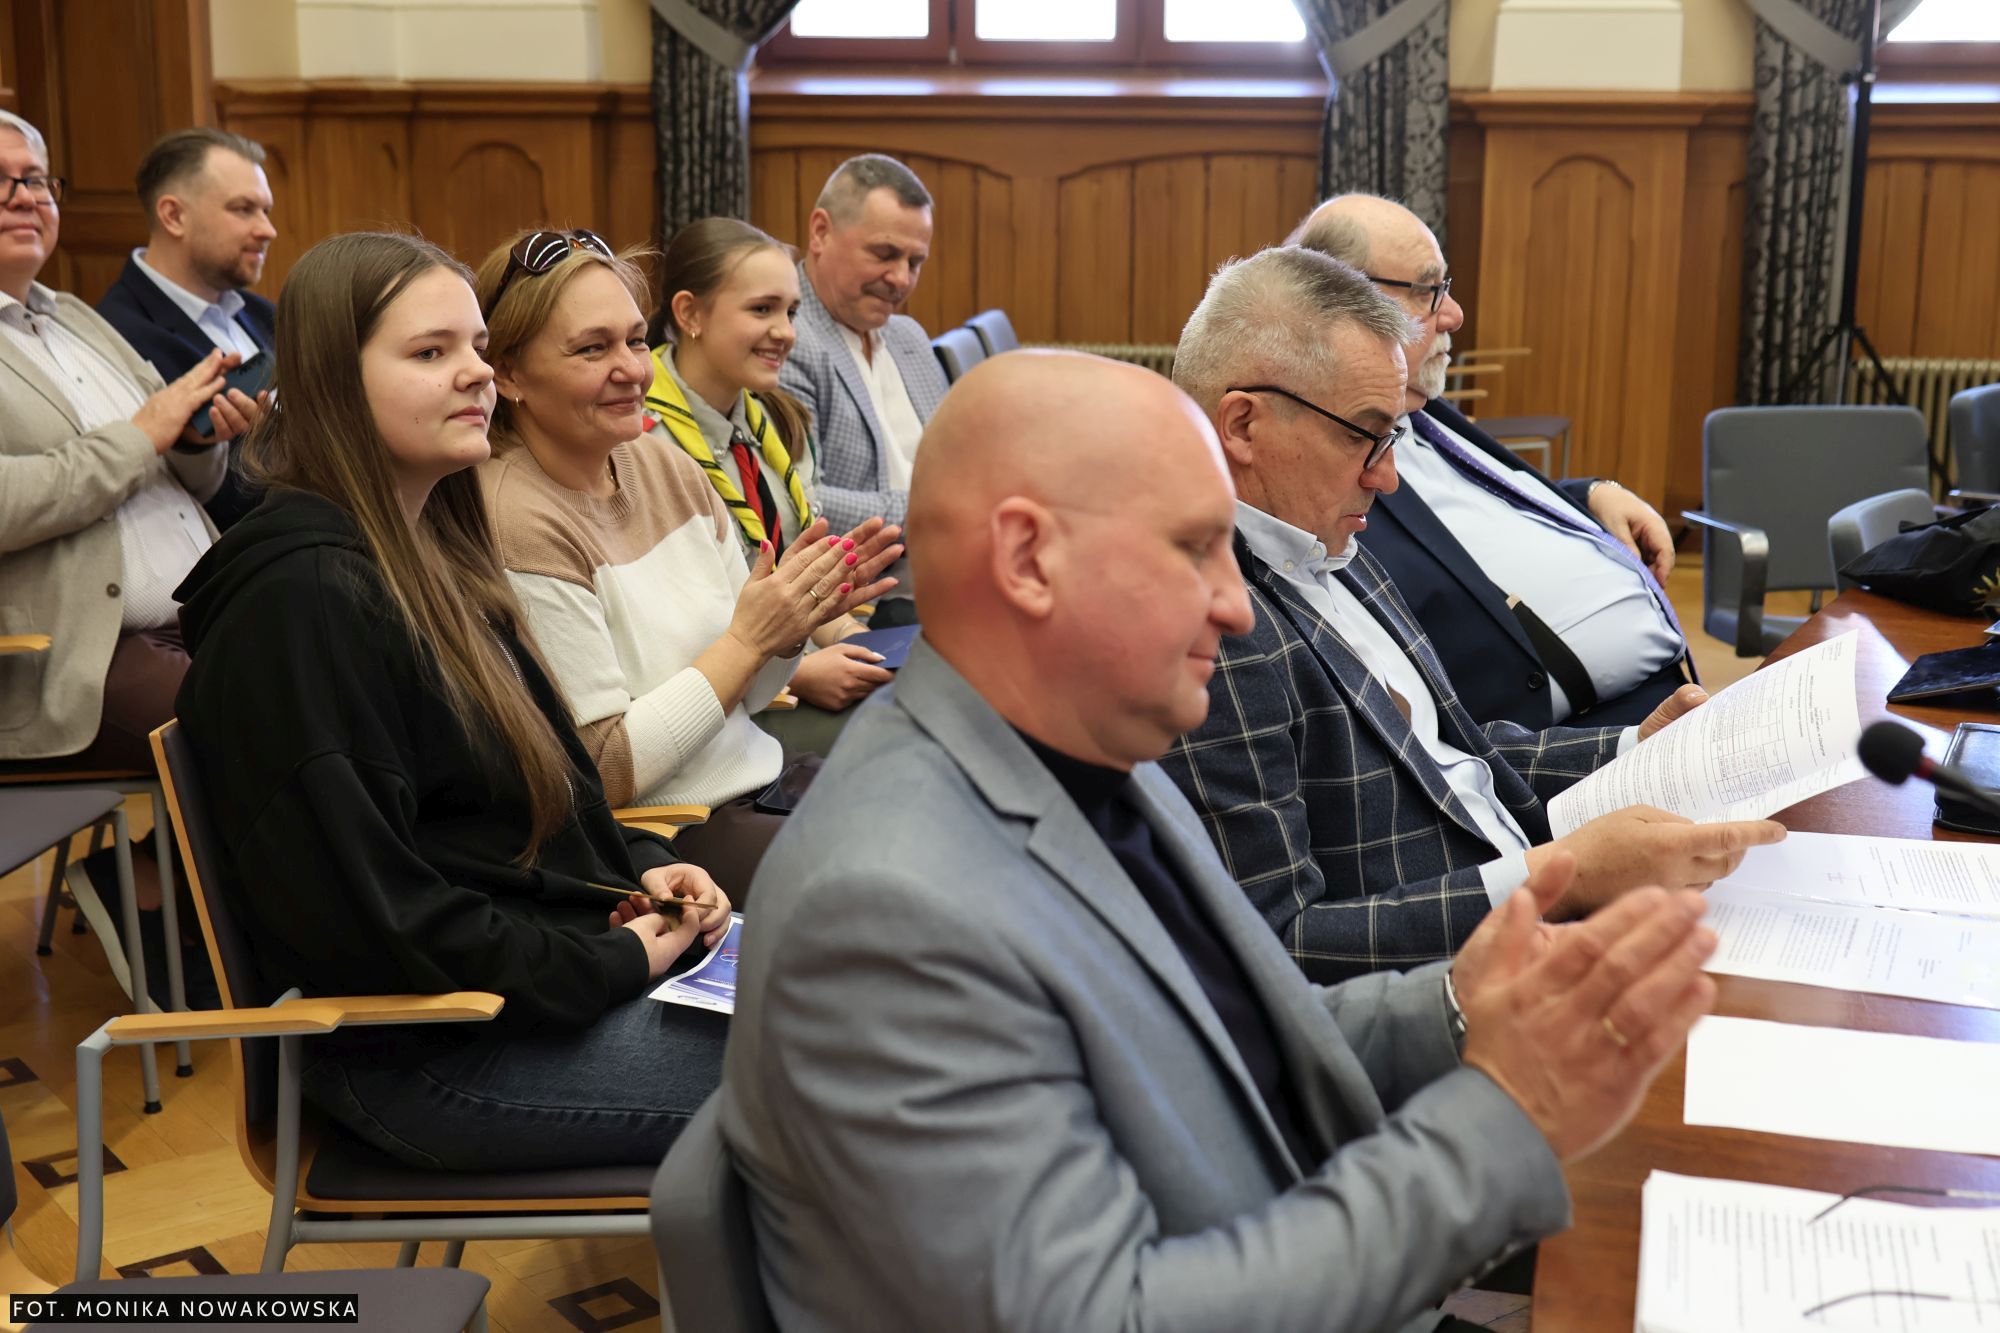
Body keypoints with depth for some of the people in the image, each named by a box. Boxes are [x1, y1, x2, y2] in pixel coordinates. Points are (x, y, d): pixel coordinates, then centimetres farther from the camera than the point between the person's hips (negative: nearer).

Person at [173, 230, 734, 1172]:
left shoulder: (436, 549, 11)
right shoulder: (300, 599, -19)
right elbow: (362, 910, -22)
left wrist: (640, 869, 1)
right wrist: (607, 965, -17)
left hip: (567, 956, 9)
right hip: (422, 1052, -9)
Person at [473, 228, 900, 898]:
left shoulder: (665, 463, 5)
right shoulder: (519, 524, -19)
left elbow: (743, 696, 12)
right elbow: (601, 773, -17)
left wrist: (794, 623, -9)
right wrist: (747, 640, -17)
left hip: (760, 777, 8)